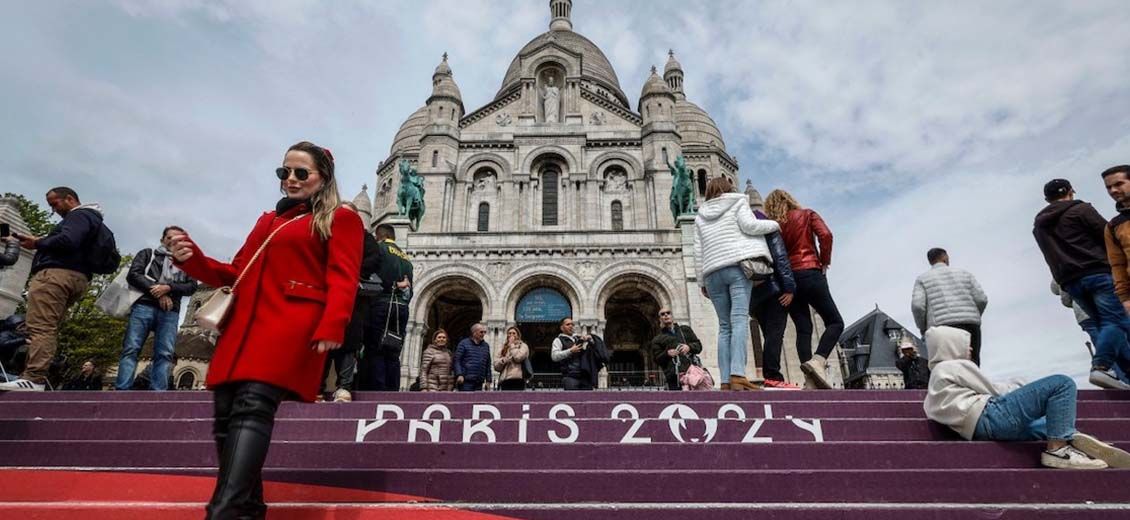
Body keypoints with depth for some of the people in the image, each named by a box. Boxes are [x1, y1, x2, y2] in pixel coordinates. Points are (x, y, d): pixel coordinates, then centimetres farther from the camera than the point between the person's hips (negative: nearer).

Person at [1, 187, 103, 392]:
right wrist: (42, 243, 15)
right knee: (48, 329, 6)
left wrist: (38, 243, -6)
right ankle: (34, 377, 2)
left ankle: (33, 379, -22)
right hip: (77, 278, 11)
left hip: (57, 274, -11)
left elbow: (67, 241, -20)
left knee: (40, 327, -16)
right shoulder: (89, 218, 29)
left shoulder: (79, 215, -2)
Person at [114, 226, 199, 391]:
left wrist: (168, 288, -9)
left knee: (164, 354, -11)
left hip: (170, 312, 1)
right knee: (130, 349, -11)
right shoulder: (148, 254, 22)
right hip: (144, 306, -1)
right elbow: (133, 275, 6)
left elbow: (191, 287, 9)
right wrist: (157, 292, -6)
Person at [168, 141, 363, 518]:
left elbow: (343, 278, -6)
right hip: (243, 328, 7)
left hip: (290, 329, -7)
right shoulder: (268, 220, 30)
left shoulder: (340, 219, 8)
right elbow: (237, 273, 29)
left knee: (253, 406, -23)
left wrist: (330, 328, -21)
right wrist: (193, 260, 11)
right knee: (226, 415, 2)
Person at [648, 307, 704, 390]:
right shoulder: (657, 339, 18)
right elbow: (657, 360, 10)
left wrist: (689, 347, -2)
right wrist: (667, 354, -10)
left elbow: (698, 345, 20)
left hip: (692, 369, 3)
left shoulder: (685, 329, 26)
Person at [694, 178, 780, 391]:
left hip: (713, 272, 4)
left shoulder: (701, 215, 23)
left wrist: (701, 281, 16)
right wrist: (774, 224, 12)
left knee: (725, 326, 3)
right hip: (739, 265, -4)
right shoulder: (737, 202, 13)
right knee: (740, 320, -14)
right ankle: (737, 375, -29)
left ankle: (726, 380, -8)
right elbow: (749, 226, -3)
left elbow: (698, 251, 15)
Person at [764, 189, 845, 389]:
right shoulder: (807, 215, 7)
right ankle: (818, 360, -20)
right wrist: (825, 262, 2)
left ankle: (811, 380, -7)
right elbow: (825, 234, -9)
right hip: (810, 273, -3)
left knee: (803, 329, 3)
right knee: (835, 322, 4)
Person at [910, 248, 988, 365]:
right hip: (969, 327, 2)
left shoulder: (923, 279, 12)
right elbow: (981, 299, 8)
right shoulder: (963, 273, 20)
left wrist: (923, 328, 12)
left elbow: (917, 306, -4)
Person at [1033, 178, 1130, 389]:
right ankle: (1102, 366, -28)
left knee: (1104, 323, 11)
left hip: (1070, 281, 6)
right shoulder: (1080, 209, 3)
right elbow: (1109, 236, -1)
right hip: (1097, 272, -6)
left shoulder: (1039, 225, 21)